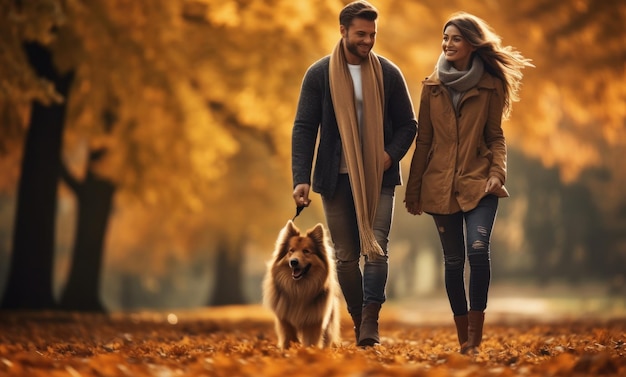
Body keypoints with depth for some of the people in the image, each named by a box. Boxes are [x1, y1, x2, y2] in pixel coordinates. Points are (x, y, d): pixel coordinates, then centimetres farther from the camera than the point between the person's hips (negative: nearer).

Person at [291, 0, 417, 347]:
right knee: (346, 256, 5)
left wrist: (391, 153, -13)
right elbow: (304, 129, -3)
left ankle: (371, 322, -14)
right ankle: (359, 322, 16)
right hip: (336, 179, 0)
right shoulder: (319, 74, -1)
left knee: (376, 249, -14)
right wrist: (301, 179, -14)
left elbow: (408, 124, 7)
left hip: (378, 179, 0)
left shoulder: (388, 73, 1)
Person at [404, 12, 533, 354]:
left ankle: (475, 336, -13)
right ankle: (463, 337, 15)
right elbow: (423, 140, 9)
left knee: (478, 250, -20)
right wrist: (413, 190, 10)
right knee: (453, 260, 5)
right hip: (440, 185, 2)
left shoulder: (491, 86, 1)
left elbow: (495, 136, 6)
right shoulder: (432, 87, 6)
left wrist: (498, 171, -11)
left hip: (479, 184, -2)